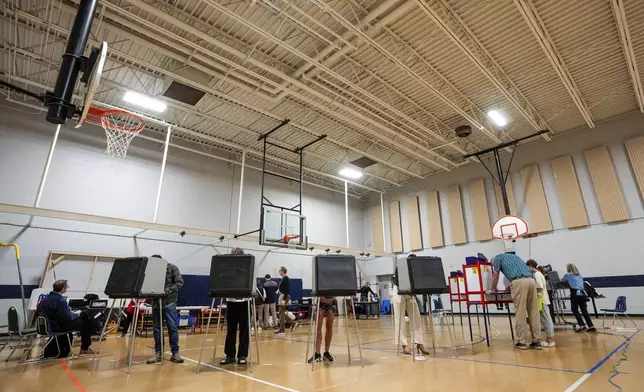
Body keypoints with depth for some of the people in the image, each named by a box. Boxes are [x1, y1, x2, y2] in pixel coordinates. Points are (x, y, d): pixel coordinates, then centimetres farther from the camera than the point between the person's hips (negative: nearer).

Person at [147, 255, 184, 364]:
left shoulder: (172, 268, -6)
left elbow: (179, 282, -9)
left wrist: (167, 291, -20)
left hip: (169, 302, -3)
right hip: (156, 302, 3)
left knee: (172, 327, -3)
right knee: (156, 328, 8)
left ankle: (175, 353, 5)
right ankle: (158, 353, 19)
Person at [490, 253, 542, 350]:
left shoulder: (497, 258, 17)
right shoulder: (514, 256, 36)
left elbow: (495, 275, 16)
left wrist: (493, 289, 29)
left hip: (519, 282, -6)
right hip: (531, 280, 6)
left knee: (520, 313, -1)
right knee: (534, 312, 10)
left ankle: (521, 342, 4)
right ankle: (536, 341, 14)